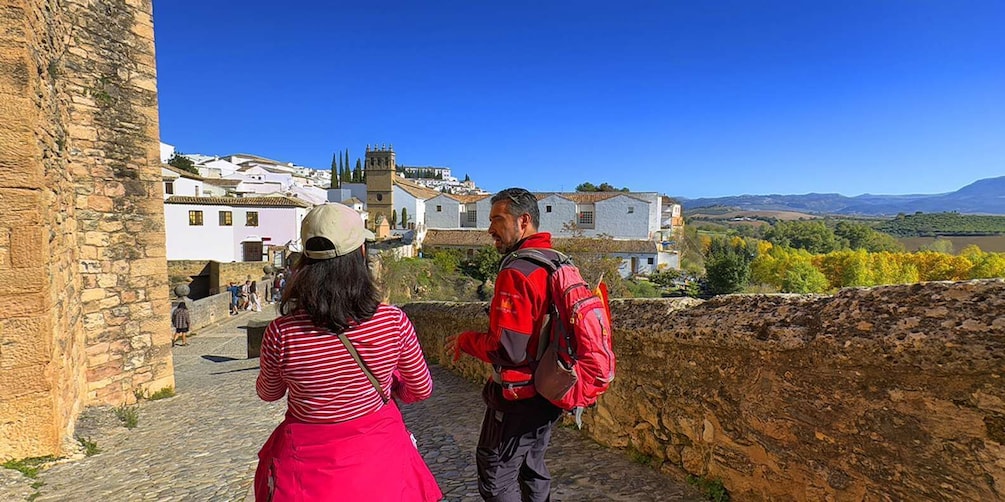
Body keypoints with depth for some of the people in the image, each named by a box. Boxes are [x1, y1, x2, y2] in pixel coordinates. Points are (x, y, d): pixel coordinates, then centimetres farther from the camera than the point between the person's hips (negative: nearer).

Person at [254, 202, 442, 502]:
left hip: (309, 466, 0)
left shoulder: (281, 334, -23)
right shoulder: (394, 322, -22)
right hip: (378, 454, 1)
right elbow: (421, 390, -4)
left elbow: (267, 394, 0)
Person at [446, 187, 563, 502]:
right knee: (533, 468, 24)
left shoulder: (516, 274, -24)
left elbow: (506, 349, -27)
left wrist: (464, 341, -10)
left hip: (518, 399, -8)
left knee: (497, 476, 10)